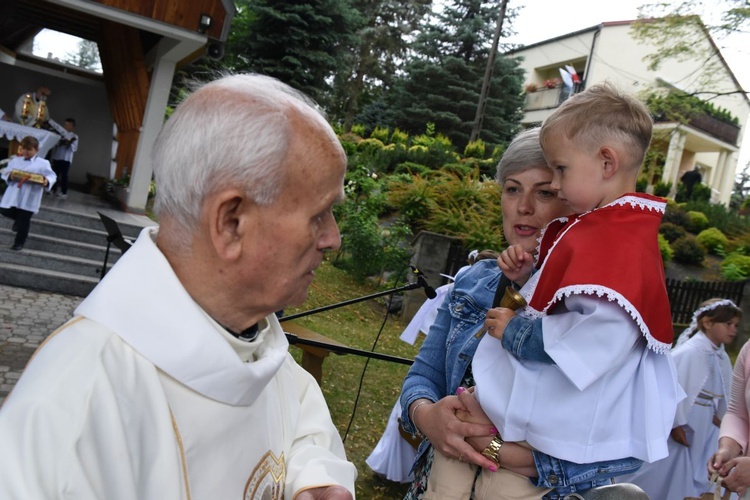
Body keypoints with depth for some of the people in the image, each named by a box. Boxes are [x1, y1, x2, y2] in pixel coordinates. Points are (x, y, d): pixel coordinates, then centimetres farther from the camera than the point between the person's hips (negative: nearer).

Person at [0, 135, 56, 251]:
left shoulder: (43, 163, -4)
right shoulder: (15, 160, 8)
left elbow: (52, 176, -5)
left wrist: (47, 182, -27)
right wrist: (10, 176, -14)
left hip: (29, 198, -4)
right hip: (13, 195, 4)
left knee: (23, 222, 3)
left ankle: (19, 242, 21)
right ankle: (19, 219, 41)